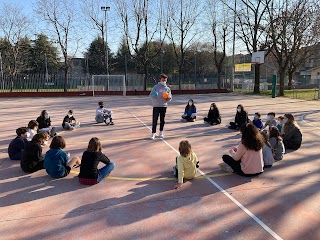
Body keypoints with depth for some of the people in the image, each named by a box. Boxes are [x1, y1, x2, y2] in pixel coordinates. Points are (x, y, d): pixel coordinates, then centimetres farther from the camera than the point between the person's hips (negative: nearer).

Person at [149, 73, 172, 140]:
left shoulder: (167, 89, 8)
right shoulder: (156, 87, 0)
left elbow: (169, 99, 10)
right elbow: (151, 94, -1)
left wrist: (168, 97, -13)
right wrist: (153, 96, -24)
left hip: (164, 106, 3)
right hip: (156, 106, -3)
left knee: (162, 120, 9)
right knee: (155, 120, -3)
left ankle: (161, 132, 21)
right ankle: (153, 133, 2)